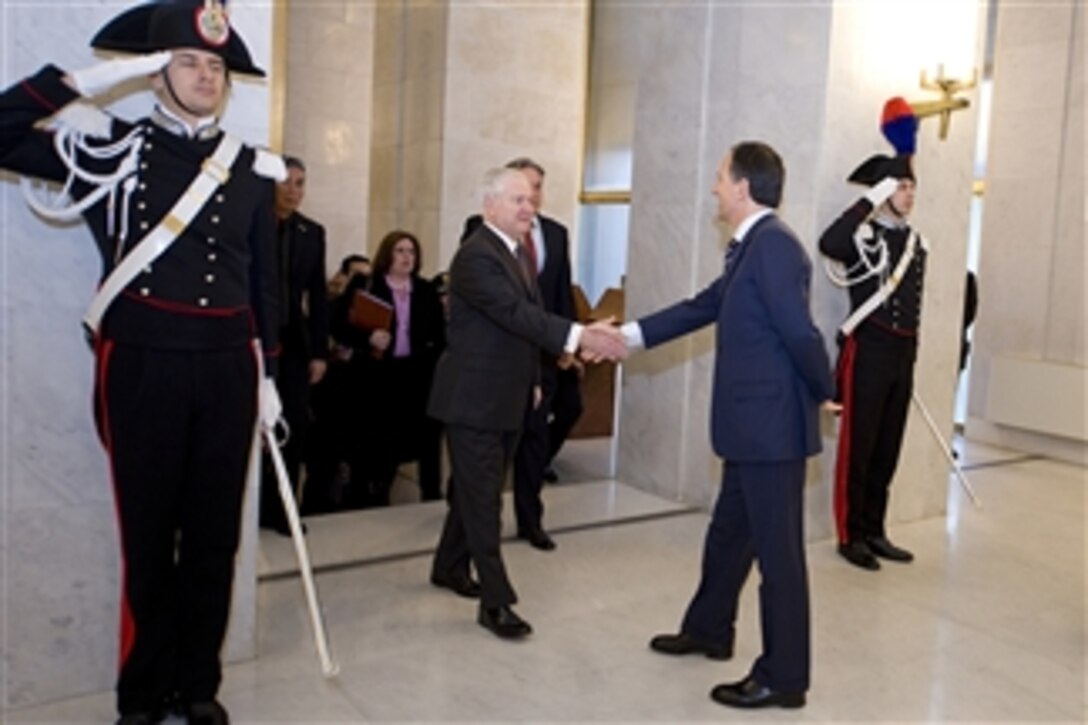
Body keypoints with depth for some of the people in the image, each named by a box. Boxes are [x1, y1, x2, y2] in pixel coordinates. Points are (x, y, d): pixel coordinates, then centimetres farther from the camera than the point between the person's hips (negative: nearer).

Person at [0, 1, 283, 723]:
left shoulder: (254, 169, 9)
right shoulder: (110, 149, 3)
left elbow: (264, 283, 11)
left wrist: (267, 374, 9)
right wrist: (82, 80, -6)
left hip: (226, 368, 2)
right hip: (142, 367, -2)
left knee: (215, 534, 9)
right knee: (148, 535, 7)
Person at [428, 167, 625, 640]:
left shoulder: (518, 253, 12)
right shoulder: (477, 256, -19)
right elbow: (517, 313, -31)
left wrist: (533, 379, 18)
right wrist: (578, 336, -40)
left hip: (507, 397, 9)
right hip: (473, 398, -9)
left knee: (476, 490, 18)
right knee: (483, 498, -4)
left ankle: (449, 566, 35)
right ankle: (496, 601, 2)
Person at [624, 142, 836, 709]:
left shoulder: (774, 243, -19)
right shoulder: (749, 248, 13)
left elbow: (799, 332, -22)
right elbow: (703, 307, 19)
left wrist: (825, 393, -7)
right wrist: (630, 335, 17)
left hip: (772, 425, -10)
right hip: (752, 425, 10)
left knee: (777, 550, 2)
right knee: (728, 533, 23)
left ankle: (783, 677, 16)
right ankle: (707, 629, 42)